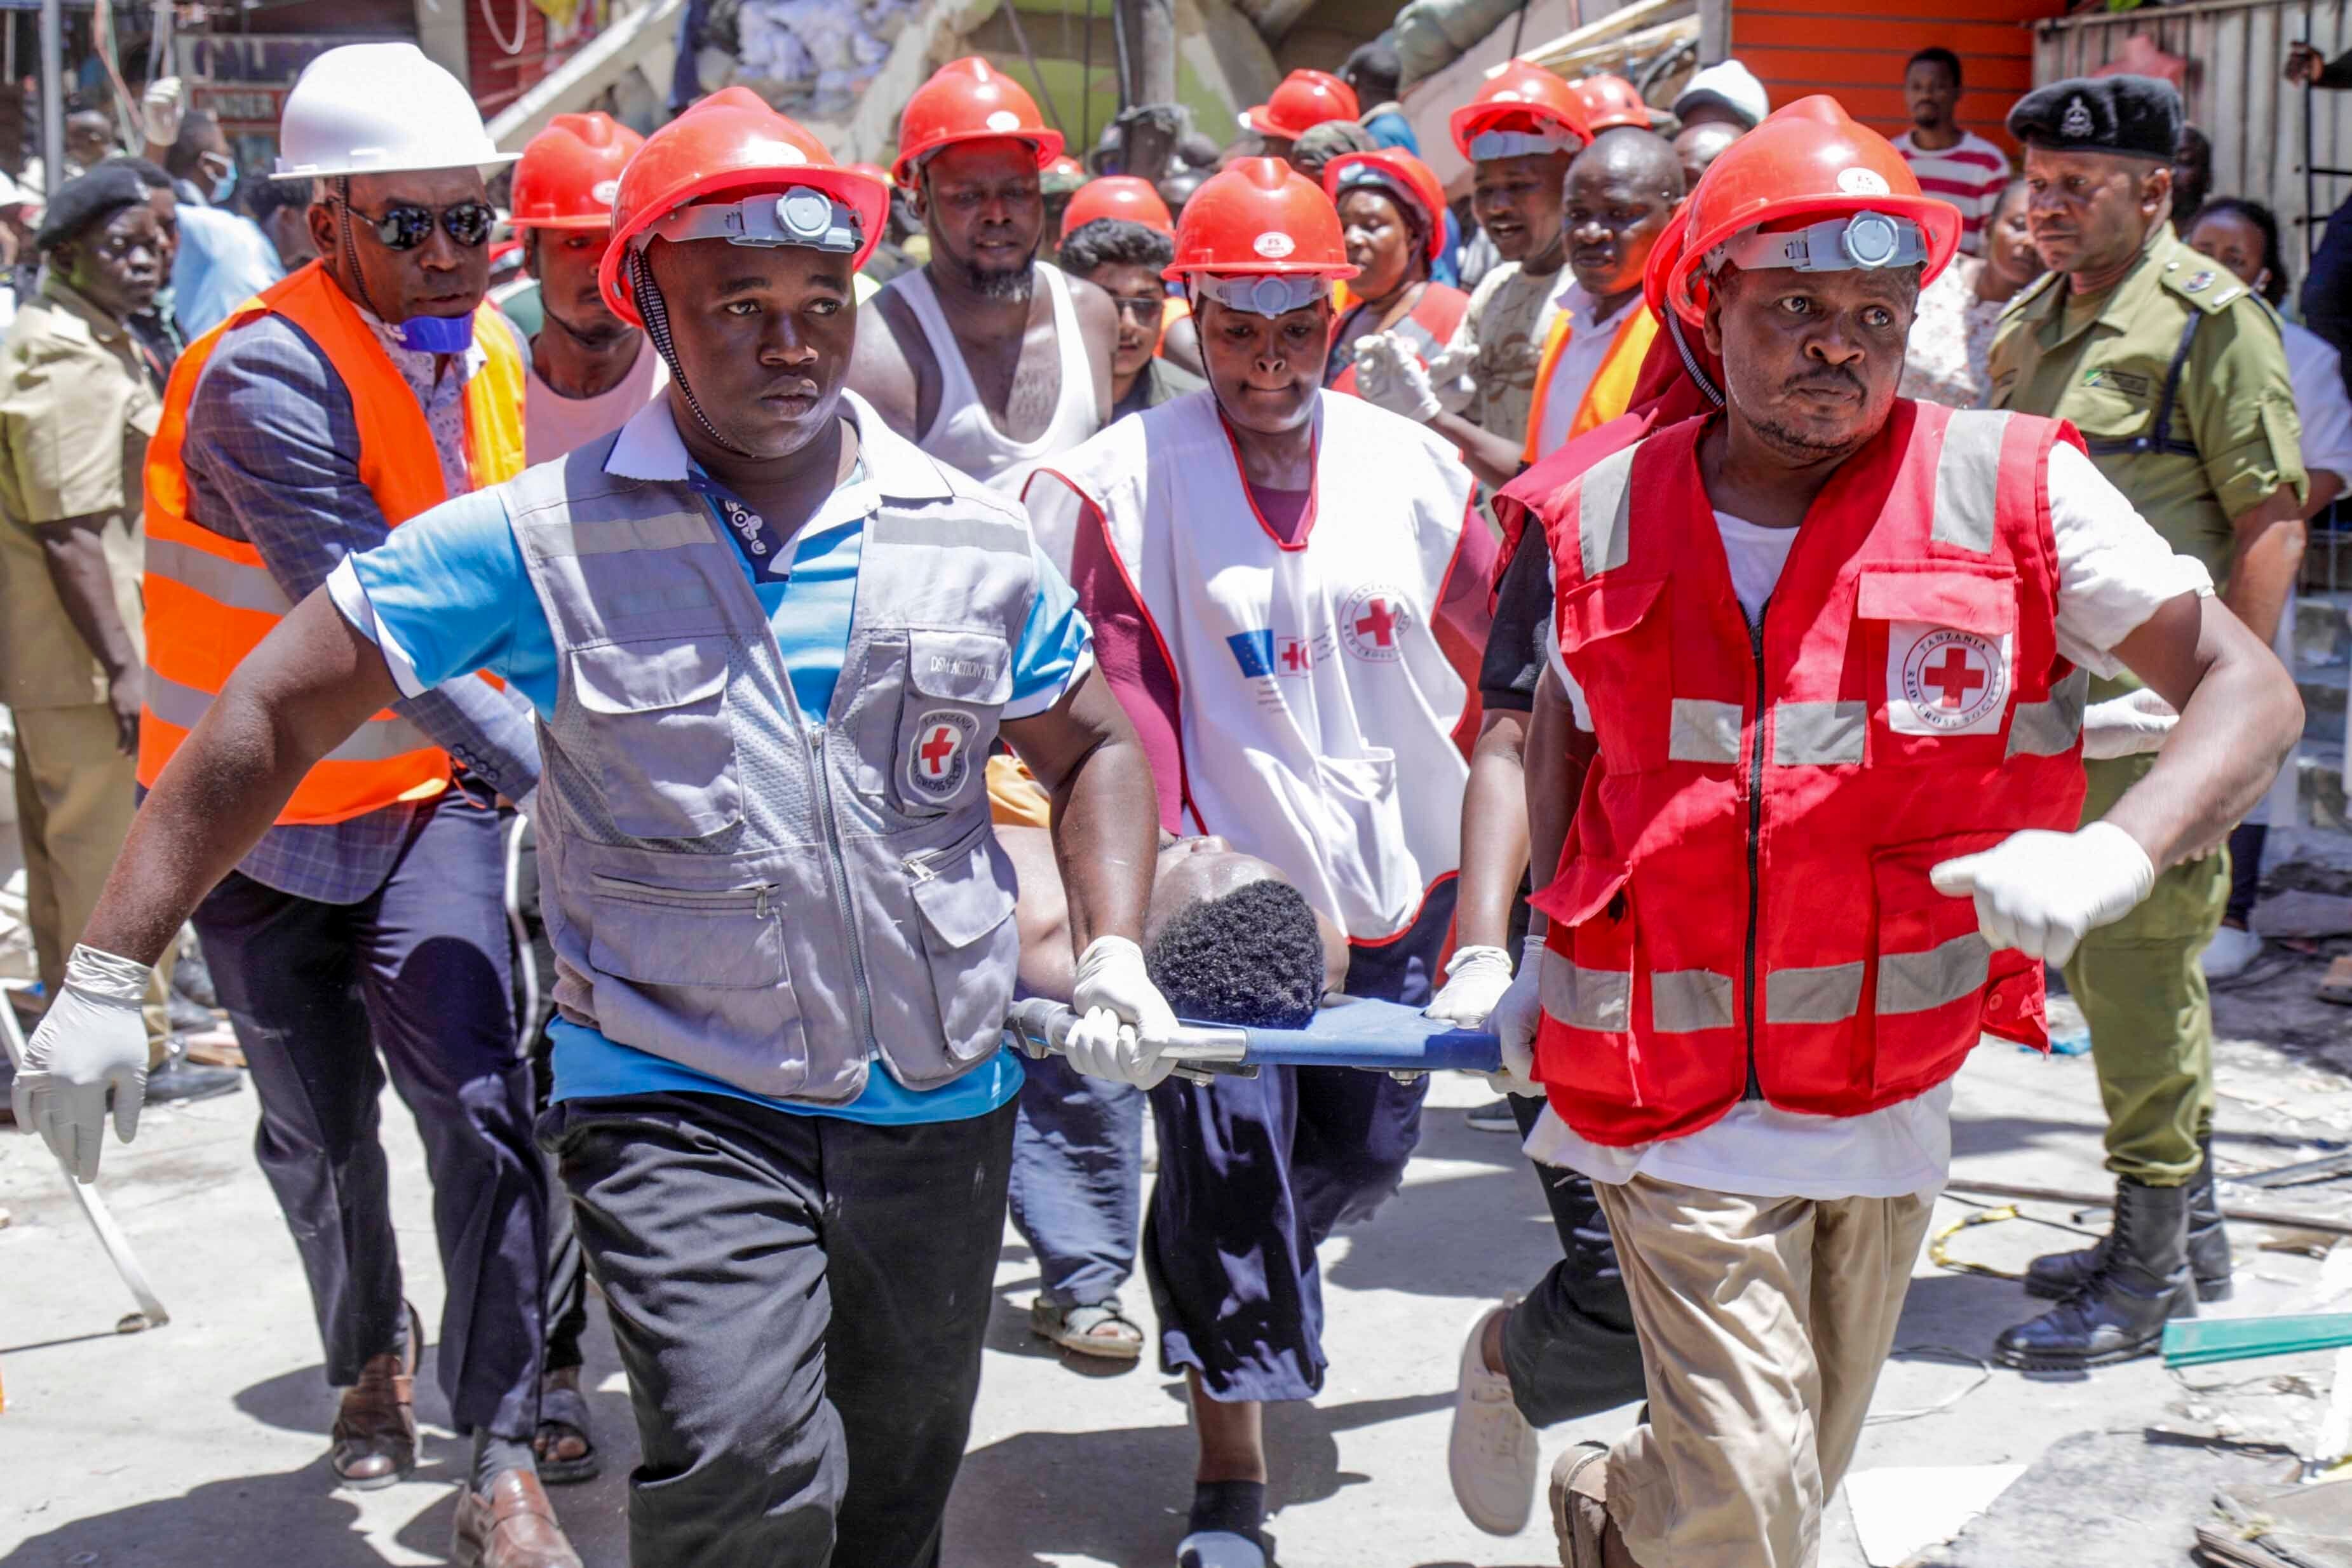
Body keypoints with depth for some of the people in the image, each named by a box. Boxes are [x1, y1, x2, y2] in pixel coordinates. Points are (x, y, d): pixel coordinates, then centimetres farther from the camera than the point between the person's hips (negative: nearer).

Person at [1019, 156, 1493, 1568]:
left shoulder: (1410, 467, 1)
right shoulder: (1120, 484, -10)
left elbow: (1494, 663, 10)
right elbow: (1114, 711, -14)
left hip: (1393, 883, 4)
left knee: (1364, 1157, 16)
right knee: (1233, 1181, -1)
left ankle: (1232, 1280, 49)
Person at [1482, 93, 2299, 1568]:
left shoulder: (2010, 492, -8)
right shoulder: (1606, 522, -2)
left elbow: (2251, 691, -10)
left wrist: (2111, 859, -28)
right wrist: (1550, 947, 10)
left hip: (1889, 1104, 2)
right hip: (1680, 1102, -1)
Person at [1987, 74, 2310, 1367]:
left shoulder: (2206, 317, -10)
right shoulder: (2033, 321, 13)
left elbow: (2272, 521, -13)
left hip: (2152, 703, -8)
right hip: (2048, 700, 8)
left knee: (2135, 963, -4)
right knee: (2116, 964, 16)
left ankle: (2145, 1274, 7)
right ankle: (2190, 1231, 30)